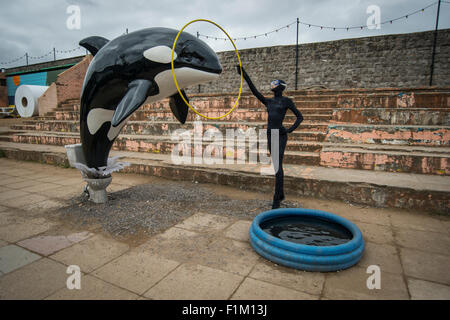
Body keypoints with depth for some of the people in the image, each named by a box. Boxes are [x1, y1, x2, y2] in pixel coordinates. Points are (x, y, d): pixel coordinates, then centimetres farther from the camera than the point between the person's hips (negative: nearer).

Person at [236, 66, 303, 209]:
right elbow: (254, 91, 9)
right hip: (270, 135, 6)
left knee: (277, 166, -11)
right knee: (277, 166, 12)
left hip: (280, 135, -6)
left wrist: (290, 129, -11)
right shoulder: (268, 101, 15)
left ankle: (276, 199, -6)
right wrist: (244, 75, 3)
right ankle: (281, 194, 25)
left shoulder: (287, 101, 0)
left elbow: (300, 116, 3)